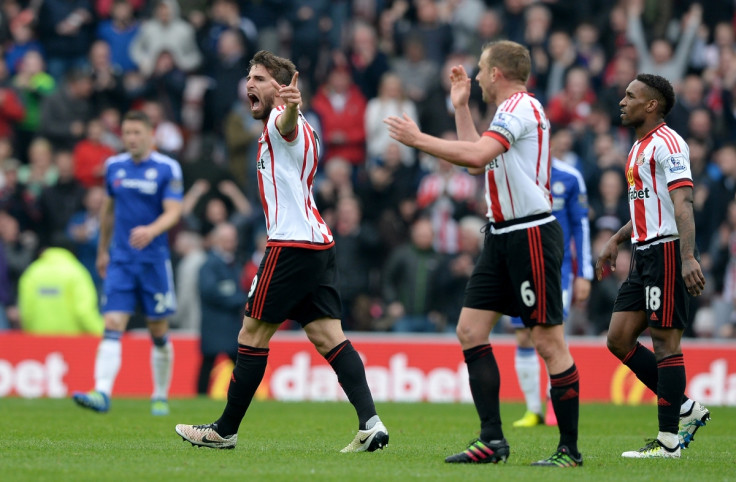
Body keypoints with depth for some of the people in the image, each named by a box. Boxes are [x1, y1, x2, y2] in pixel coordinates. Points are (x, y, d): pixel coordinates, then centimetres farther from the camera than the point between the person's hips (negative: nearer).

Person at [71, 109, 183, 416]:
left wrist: (151, 230, -32)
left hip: (154, 260, -3)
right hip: (120, 260, 3)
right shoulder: (114, 166, 8)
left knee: (158, 333, 6)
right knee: (112, 327, -11)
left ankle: (161, 398, 21)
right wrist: (102, 250, 25)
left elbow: (173, 212, -12)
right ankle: (102, 394, -23)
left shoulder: (167, 169, -5)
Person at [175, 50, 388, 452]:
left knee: (252, 336, 0)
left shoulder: (280, 123, -9)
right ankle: (370, 423, -14)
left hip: (291, 244, -10)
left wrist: (291, 106, -56)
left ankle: (225, 430, 8)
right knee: (329, 338, 0)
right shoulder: (298, 129, 22)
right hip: (318, 242, 10)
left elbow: (286, 123, -35)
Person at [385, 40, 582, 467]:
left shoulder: (520, 107, -13)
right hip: (504, 236, 10)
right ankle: (492, 440, 4)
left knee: (549, 341, -7)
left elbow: (476, 154, -27)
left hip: (531, 235, -10)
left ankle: (570, 450, -3)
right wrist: (462, 106, 28)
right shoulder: (514, 110, 18)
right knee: (470, 331, 4)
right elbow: (477, 162, 30)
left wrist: (418, 139, -18)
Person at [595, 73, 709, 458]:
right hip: (644, 254, 10)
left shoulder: (666, 143, -12)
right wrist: (615, 241, 30)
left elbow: (682, 202, -23)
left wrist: (688, 257, -33)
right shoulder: (639, 147, 19)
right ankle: (686, 410, 13)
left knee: (664, 341, -7)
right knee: (619, 339, 6)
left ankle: (668, 441, -4)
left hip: (667, 251, -10)